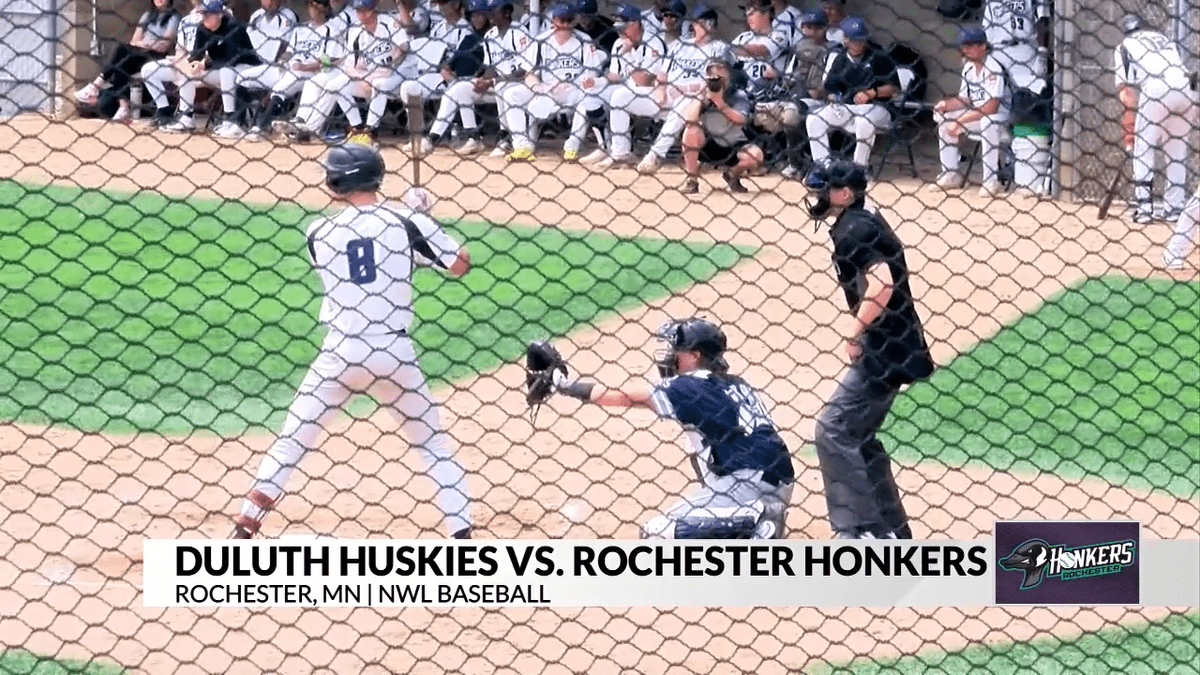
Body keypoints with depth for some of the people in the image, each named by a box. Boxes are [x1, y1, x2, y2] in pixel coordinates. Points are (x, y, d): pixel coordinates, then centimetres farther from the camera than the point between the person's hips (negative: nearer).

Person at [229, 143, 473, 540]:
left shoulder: (319, 233, 3)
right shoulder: (405, 222, -2)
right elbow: (461, 265, 1)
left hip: (341, 353, 0)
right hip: (394, 354, 0)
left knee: (291, 442, 12)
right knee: (434, 444, 14)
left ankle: (244, 528, 8)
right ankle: (461, 533, 5)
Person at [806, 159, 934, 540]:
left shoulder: (853, 230, -16)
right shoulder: (865, 220, 14)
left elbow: (882, 283, -30)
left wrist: (856, 327, -20)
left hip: (886, 352, -11)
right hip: (892, 349, 11)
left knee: (833, 431, -8)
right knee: (857, 435, 18)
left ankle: (861, 529, -8)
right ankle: (892, 531, 23)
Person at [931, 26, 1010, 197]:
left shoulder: (993, 68, -21)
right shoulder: (968, 67, 6)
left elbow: (991, 107, -30)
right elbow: (965, 100, 10)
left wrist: (960, 121, -30)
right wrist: (946, 104, -12)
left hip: (1000, 115, -9)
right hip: (976, 113, 9)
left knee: (988, 121, -39)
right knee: (943, 116, 2)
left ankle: (992, 180, -34)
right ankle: (951, 174, 4)